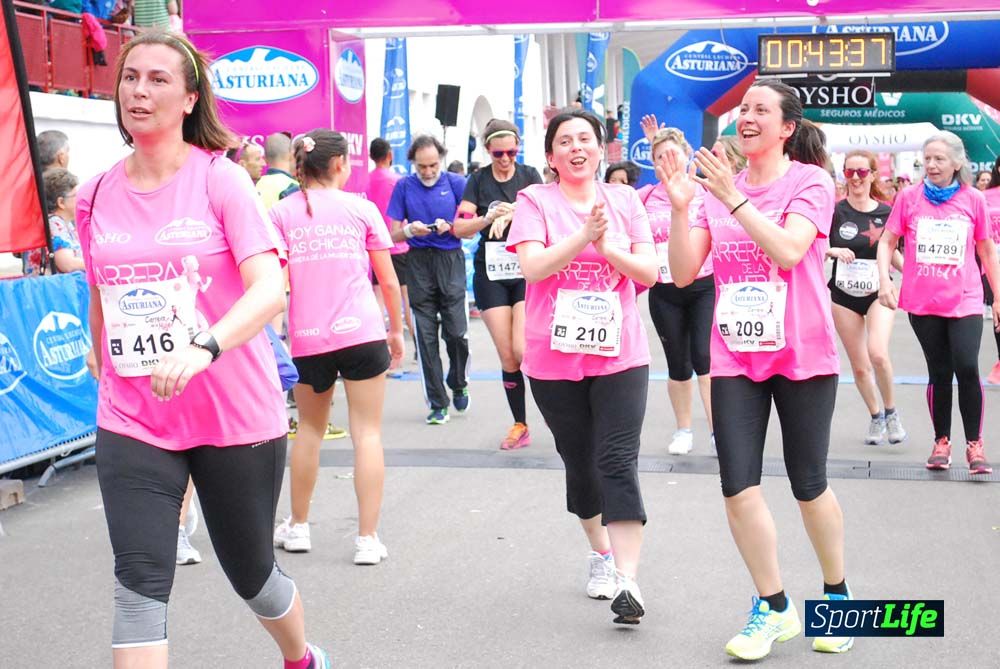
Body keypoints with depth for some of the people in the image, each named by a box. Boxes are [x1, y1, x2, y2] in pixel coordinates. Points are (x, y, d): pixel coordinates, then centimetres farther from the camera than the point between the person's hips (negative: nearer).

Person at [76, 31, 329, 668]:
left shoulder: (222, 179, -9)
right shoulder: (97, 196, 3)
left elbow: (270, 288, -21)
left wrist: (202, 348, -37)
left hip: (237, 415, -2)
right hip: (132, 420, 3)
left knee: (251, 571, 15)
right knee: (140, 584, -10)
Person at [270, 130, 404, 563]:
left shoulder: (282, 213, 5)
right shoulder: (361, 208, 4)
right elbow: (389, 281, 6)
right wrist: (397, 329, 18)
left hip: (307, 337, 2)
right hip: (362, 333, -2)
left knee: (310, 429, 20)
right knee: (367, 432, 3)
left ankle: (297, 527, 29)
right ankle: (367, 539, 2)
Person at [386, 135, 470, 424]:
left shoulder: (455, 183, 4)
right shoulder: (404, 186, 6)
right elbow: (394, 234, 7)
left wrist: (449, 226, -14)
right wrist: (410, 230, -14)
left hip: (450, 259, -1)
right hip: (418, 262, 1)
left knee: (457, 332, -6)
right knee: (426, 335, 0)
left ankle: (458, 385, 23)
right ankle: (437, 403, 7)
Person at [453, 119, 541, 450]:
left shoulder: (529, 175, 5)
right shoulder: (478, 180, 6)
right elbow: (459, 227, -3)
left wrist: (511, 214, -27)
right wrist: (488, 218, -21)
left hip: (527, 270, -1)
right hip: (490, 273, 1)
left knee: (523, 350, -15)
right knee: (507, 357, 1)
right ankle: (520, 425, 13)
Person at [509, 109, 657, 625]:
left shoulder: (625, 200, 6)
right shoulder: (534, 201, 0)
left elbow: (648, 272, 0)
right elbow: (533, 267, -15)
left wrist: (607, 247, -16)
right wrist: (584, 235, -24)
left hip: (619, 354, 0)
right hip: (554, 359, 0)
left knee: (618, 463, -11)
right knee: (579, 462, 13)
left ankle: (626, 579, -13)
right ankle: (600, 553, 35)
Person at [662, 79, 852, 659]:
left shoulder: (810, 181, -5)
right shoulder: (718, 185, 6)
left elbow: (788, 251, -22)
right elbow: (684, 274, 1)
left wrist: (734, 198, -25)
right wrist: (680, 208, -13)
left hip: (802, 357, -3)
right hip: (735, 357, 3)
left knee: (808, 484, 6)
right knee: (738, 487, -4)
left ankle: (837, 595, 30)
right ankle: (774, 607, 13)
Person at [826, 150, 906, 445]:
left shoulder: (885, 212, -1)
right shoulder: (835, 211, -6)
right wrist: (834, 250, -22)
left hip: (878, 293, -1)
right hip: (844, 296, 1)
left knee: (878, 354, -22)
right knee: (859, 366, 7)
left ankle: (891, 411, 2)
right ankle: (875, 417, 31)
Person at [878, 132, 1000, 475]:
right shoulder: (909, 197, 1)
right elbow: (887, 241, 6)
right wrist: (884, 280, -9)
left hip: (964, 301, -1)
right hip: (922, 302, 1)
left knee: (967, 367, -14)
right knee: (939, 373, 6)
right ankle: (941, 442, 22)